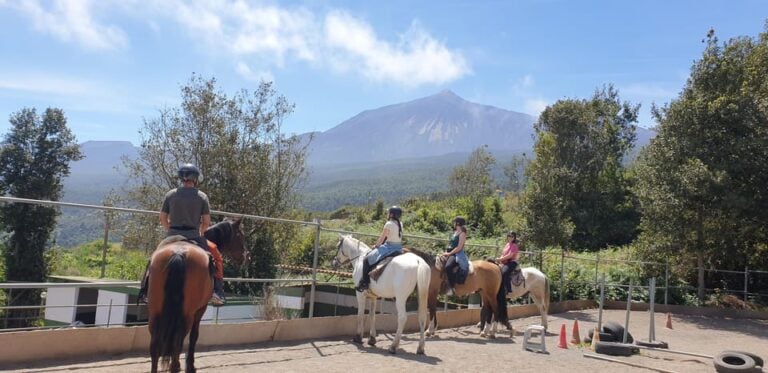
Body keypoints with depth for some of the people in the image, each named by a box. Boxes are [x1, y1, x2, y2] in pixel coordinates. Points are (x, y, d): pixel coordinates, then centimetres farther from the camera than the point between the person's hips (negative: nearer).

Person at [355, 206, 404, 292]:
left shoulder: (389, 224, -13)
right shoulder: (400, 224, 9)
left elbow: (382, 238, -6)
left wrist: (376, 245, 12)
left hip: (389, 248, -8)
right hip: (399, 249, 8)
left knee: (367, 259, -3)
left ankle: (364, 283, -6)